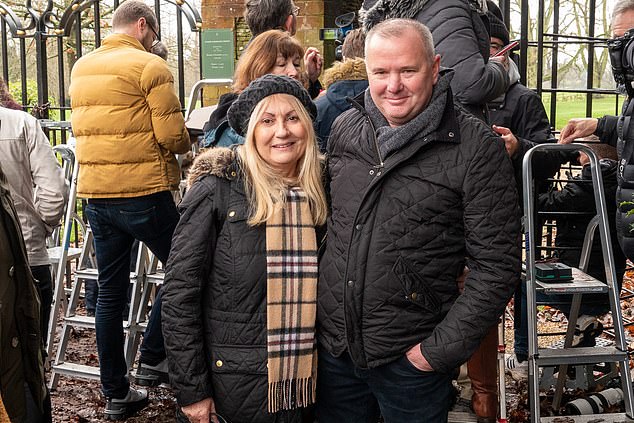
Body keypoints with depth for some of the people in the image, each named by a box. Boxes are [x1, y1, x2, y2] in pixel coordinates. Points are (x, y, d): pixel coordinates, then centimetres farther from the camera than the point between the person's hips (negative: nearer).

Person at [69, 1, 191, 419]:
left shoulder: (81, 68, 14)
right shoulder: (150, 66, -8)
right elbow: (173, 136, -13)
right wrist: (186, 143, 7)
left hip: (95, 194, 7)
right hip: (143, 192, -7)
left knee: (110, 292, 11)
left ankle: (116, 393, 18)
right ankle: (154, 354, 19)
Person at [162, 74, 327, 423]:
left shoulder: (318, 191, 2)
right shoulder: (216, 190, -13)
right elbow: (179, 292, -12)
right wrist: (191, 390, -11)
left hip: (305, 378, 5)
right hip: (239, 382, -4)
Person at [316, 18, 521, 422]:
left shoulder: (476, 148, -12)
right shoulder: (344, 129, 3)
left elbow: (496, 266, -12)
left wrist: (440, 351, -14)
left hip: (411, 360, -4)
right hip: (333, 347, 4)